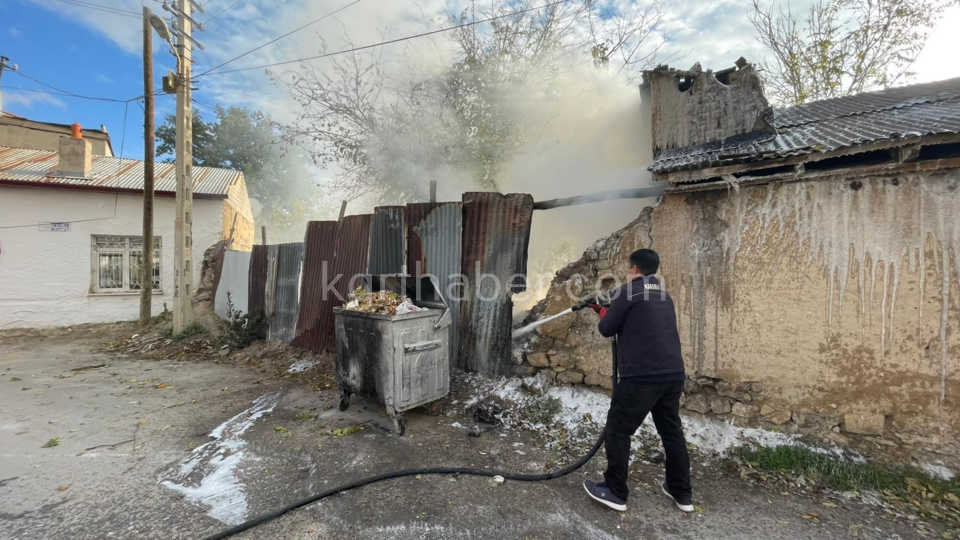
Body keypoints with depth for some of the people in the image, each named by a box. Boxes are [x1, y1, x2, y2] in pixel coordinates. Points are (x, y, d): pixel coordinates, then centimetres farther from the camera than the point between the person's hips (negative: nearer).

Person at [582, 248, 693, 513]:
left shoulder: (629, 290, -7)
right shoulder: (664, 295, 17)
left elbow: (607, 329, -3)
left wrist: (603, 311, 17)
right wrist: (608, 310, 25)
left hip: (641, 377, -8)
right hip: (673, 374, 8)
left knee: (617, 431, 5)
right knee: (672, 431, 20)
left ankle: (615, 492, 15)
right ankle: (682, 493, 32)